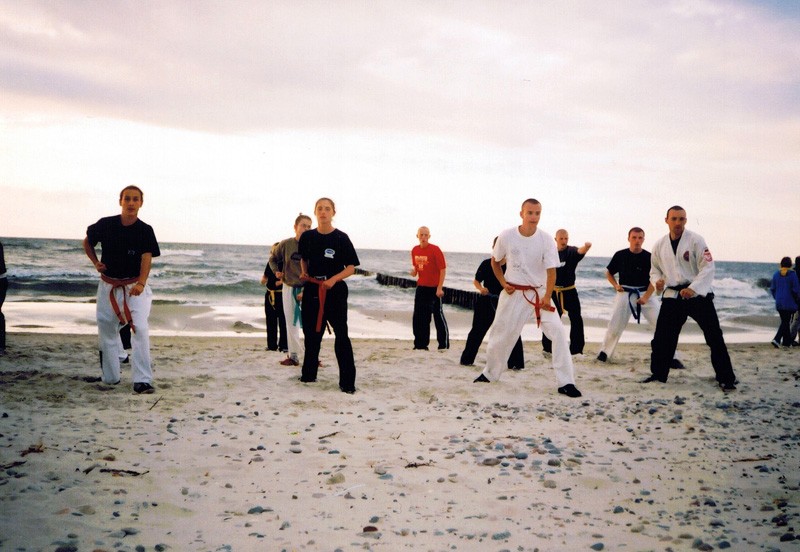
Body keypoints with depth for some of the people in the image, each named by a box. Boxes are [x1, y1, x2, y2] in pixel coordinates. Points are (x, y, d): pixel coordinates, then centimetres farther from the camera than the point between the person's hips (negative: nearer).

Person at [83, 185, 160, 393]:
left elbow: (147, 259, -22)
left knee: (140, 328, -19)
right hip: (108, 285, 3)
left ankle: (142, 380, -18)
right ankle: (110, 378, 28)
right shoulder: (106, 225, -4)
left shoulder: (145, 230, -9)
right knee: (106, 330, 11)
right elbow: (87, 242, 15)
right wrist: (96, 263, -1)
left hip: (135, 286, -3)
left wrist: (141, 283, -38)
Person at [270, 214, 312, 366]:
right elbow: (273, 259, 15)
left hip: (307, 289, -3)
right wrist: (276, 272, -1)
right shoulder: (286, 244, -3)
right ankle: (294, 355, 19)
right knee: (291, 323, 9)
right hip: (289, 288, 3)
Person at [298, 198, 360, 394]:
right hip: (312, 290, 4)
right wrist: (304, 273, 3)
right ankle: (309, 374, 30)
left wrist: (333, 279, -20)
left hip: (335, 291, -4)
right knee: (311, 333, 14)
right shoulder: (307, 237, 4)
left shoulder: (341, 238, -7)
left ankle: (347, 381, -2)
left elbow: (351, 267, -6)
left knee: (341, 335, -5)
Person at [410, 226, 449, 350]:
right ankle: (420, 344, 17)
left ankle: (444, 344, 6)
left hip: (434, 288, -6)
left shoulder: (435, 250, -14)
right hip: (421, 287, 6)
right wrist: (414, 271, -4)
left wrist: (439, 288, -18)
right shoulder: (415, 250, 5)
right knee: (418, 316, 7)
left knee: (438, 315, -1)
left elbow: (443, 269, -13)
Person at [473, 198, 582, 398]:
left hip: (539, 293, -1)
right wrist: (503, 283, -1)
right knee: (501, 334, 10)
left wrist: (547, 297, -23)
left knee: (558, 332, -15)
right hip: (513, 293, 1)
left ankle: (566, 383, -10)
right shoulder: (506, 236, -9)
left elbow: (551, 271, -15)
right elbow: (495, 261, 9)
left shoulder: (546, 239, -12)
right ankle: (490, 373, 35)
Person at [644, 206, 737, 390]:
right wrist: (657, 282, -7)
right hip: (672, 295, 3)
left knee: (714, 337, -3)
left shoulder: (696, 240, -9)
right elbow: (655, 270, 16)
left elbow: (707, 268, -12)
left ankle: (726, 378, 7)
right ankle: (658, 374, 21)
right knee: (662, 338, 4)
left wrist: (693, 288, -24)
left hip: (698, 295, -3)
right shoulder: (660, 245, 5)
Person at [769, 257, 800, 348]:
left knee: (785, 321, 15)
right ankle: (777, 339, -17)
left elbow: (772, 289, 8)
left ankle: (787, 342, 19)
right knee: (786, 322, -2)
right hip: (789, 302, -5)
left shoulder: (776, 274, 4)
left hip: (779, 303, 5)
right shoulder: (792, 274, -11)